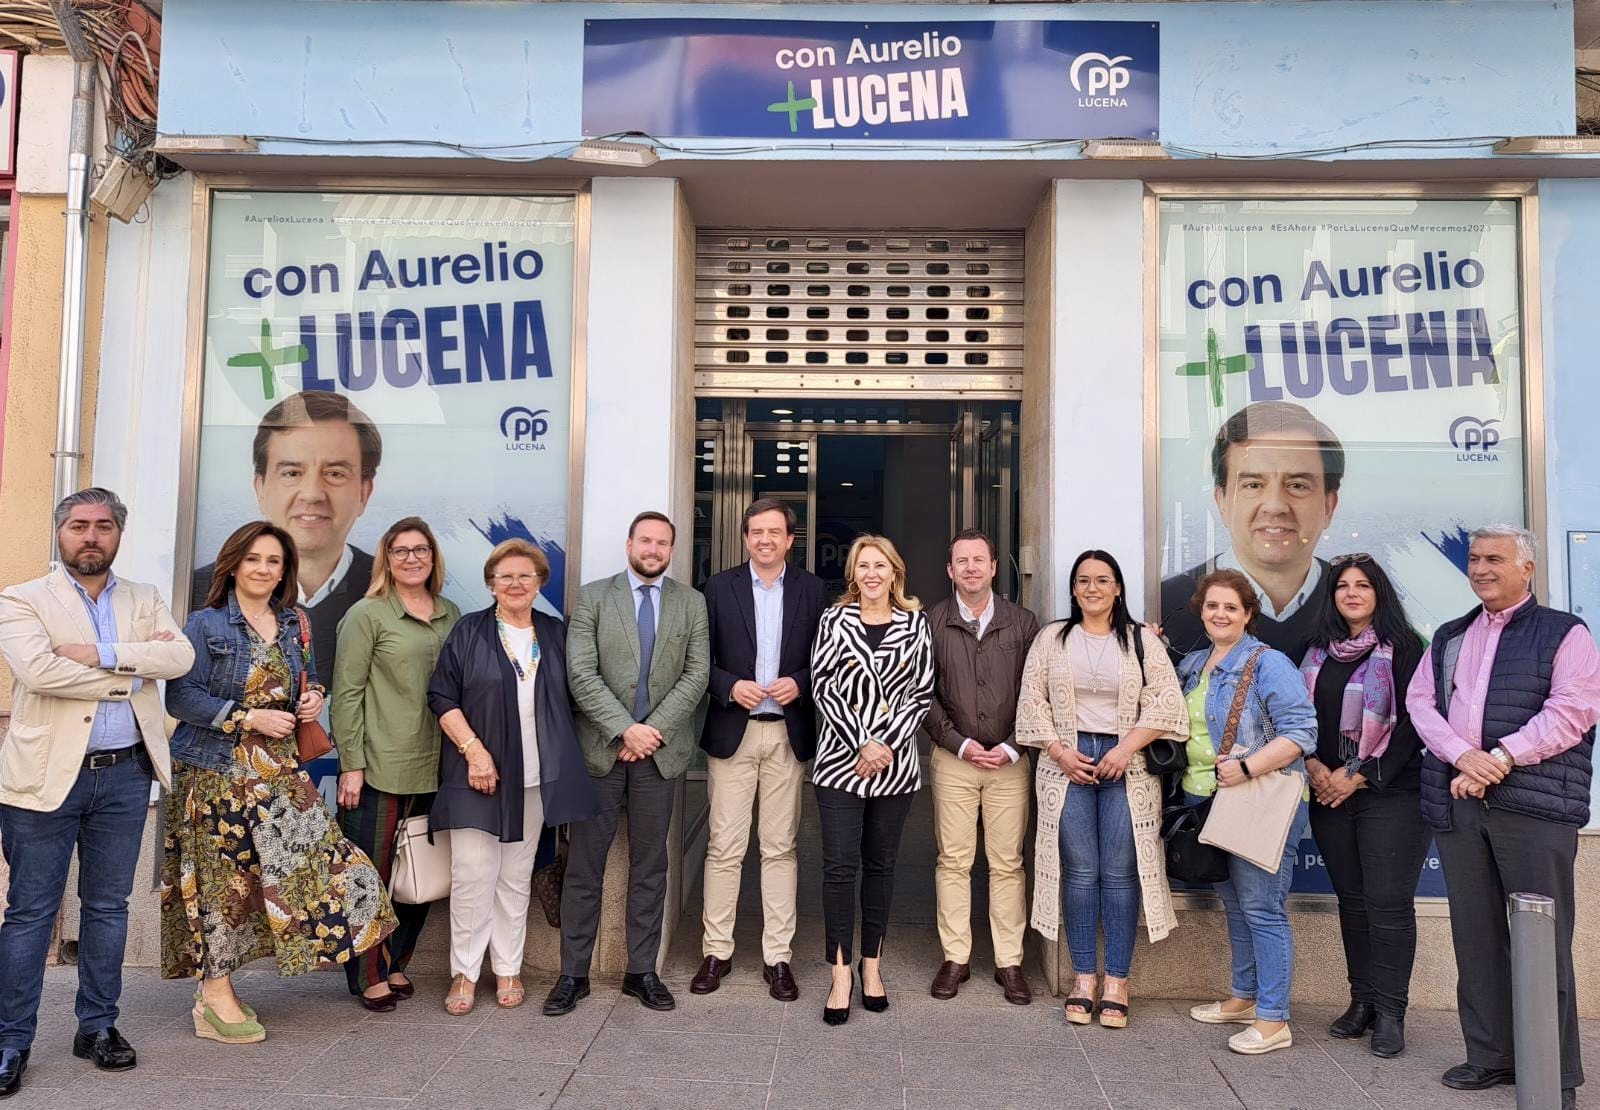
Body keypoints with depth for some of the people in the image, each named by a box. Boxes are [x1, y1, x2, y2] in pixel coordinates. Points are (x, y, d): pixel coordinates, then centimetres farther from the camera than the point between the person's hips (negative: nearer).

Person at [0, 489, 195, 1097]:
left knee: (108, 905, 12)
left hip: (125, 773, 3)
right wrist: (130, 671, -13)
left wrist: (101, 653, -18)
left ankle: (98, 1025, 24)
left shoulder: (144, 600, 10)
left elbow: (180, 656, -8)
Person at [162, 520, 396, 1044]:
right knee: (221, 875, -1)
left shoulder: (294, 624, 11)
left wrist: (312, 699, 0)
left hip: (278, 769, 5)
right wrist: (249, 717, -18)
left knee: (306, 858, 1)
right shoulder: (205, 624, -5)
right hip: (217, 770, -5)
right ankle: (216, 995, 13)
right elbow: (181, 697, -11)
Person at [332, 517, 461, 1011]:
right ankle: (367, 976, 16)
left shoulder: (451, 616, 10)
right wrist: (351, 765, -10)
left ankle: (396, 964, 26)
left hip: (432, 768, 5)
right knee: (372, 873, 3)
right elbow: (346, 693, -6)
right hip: (379, 768, -5)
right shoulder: (366, 614, -3)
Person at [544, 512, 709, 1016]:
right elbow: (582, 674, -7)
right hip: (601, 748, -1)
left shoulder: (692, 603, 7)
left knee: (650, 866, 9)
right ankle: (573, 974, 14)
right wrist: (625, 729, -15)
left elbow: (697, 674, 0)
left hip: (660, 749, 2)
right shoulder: (593, 597, 2)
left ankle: (642, 971, 19)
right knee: (584, 866, 3)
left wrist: (652, 729, -10)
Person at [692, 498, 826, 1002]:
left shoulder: (812, 589, 5)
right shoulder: (719, 587, 4)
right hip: (732, 731, 0)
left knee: (780, 847, 6)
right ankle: (717, 952, 14)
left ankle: (778, 956, 15)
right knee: (724, 847, 3)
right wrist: (730, 686, -13)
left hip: (789, 733, 1)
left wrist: (799, 683, -11)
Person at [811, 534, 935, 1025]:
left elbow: (922, 693, 2)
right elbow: (823, 687, -2)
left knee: (881, 864, 11)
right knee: (840, 866, -3)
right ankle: (841, 973, 6)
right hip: (841, 760, -1)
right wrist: (861, 744, -10)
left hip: (894, 762, 2)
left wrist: (886, 744, -9)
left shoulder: (915, 624, 5)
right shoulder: (834, 620, 2)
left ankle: (872, 964, 24)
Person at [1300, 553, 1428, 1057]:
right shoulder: (1318, 652, 12)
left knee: (1388, 899, -6)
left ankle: (1390, 1011, 3)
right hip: (1329, 793, 5)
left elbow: (1411, 723, -9)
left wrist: (1359, 774, -11)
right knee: (1351, 898, 9)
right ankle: (1362, 1000, 18)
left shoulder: (1403, 648, -3)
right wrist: (1315, 766, -5)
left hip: (1390, 792, -5)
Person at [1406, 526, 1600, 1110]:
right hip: (1459, 801, 5)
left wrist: (1502, 757, -17)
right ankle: (1489, 1055, 20)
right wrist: (1462, 755, -9)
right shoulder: (1448, 637, 18)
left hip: (1533, 804, -5)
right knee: (1475, 934, 9)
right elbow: (1419, 700, 8)